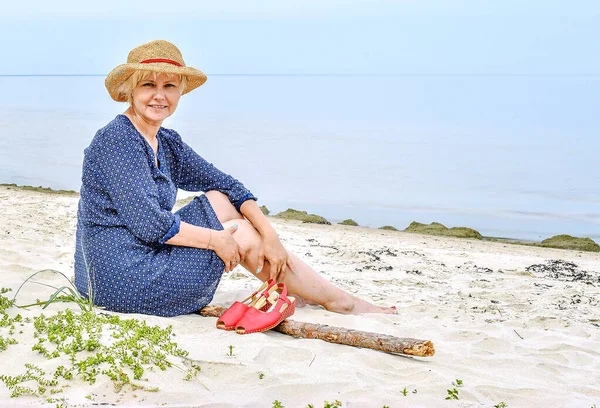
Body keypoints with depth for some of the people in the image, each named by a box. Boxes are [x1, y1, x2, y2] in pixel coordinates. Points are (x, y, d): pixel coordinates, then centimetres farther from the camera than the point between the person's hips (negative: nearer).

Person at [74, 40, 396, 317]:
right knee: (244, 236, -4)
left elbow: (225, 184, 7)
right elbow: (147, 223, -24)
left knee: (221, 201, 1)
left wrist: (270, 234, -5)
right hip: (122, 281, -8)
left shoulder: (166, 143, 9)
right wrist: (215, 239, -14)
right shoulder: (117, 139, -17)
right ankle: (343, 303, 10)